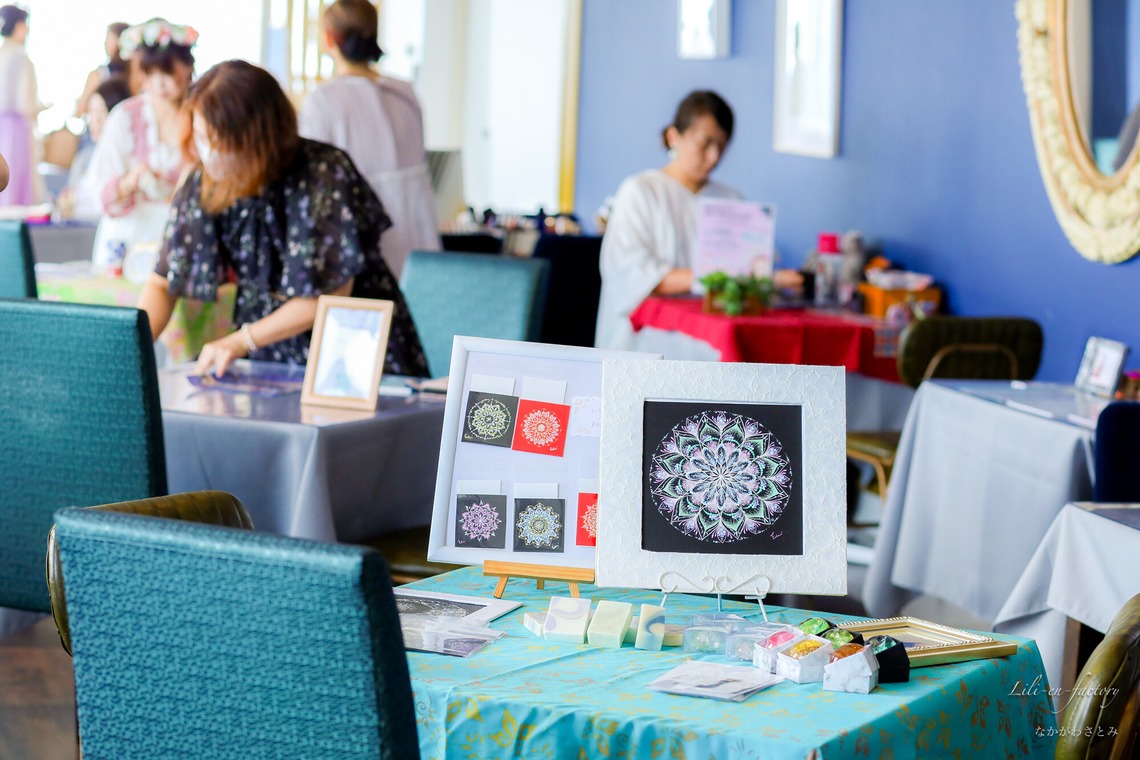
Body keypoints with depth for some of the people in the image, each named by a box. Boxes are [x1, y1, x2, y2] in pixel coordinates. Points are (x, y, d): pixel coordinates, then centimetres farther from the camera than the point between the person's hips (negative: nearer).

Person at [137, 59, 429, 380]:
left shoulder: (322, 175, -18)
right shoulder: (202, 183, -4)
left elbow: (332, 295, -16)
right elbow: (163, 284, 4)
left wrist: (242, 340, -18)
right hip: (267, 359, 4)